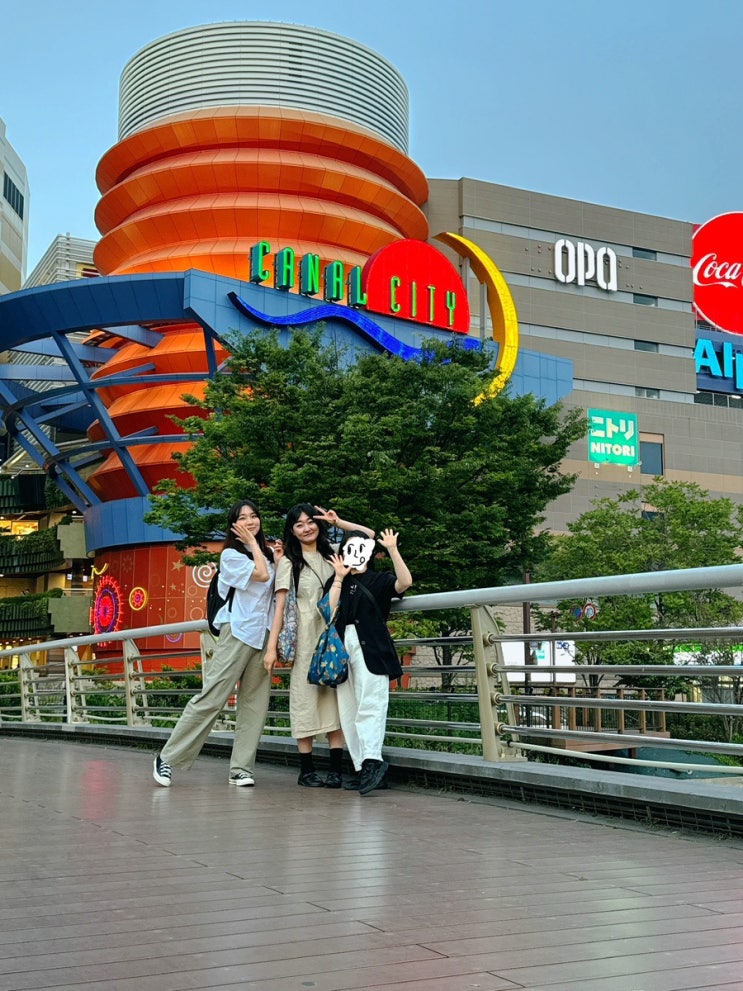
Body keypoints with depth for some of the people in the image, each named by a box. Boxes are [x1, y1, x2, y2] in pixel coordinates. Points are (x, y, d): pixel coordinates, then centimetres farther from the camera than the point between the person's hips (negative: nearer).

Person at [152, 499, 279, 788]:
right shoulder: (231, 555, -2)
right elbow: (261, 575, -14)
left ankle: (241, 768, 4)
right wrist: (252, 543, -3)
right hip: (238, 632, -6)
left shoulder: (265, 553, 16)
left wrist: (279, 560, 4)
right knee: (212, 697, -9)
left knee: (255, 702, 1)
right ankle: (167, 758, -3)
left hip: (263, 634, 6)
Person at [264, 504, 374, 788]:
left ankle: (336, 769, -1)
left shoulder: (332, 555, 14)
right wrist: (272, 647, -8)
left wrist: (337, 522, 7)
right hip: (305, 638, -3)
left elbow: (370, 535, 14)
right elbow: (280, 607, 0)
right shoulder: (289, 562, 6)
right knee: (306, 699, -2)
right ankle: (306, 770, 3)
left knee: (335, 699, -1)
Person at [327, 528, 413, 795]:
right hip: (342, 648, 5)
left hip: (371, 649, -4)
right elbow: (329, 610, 2)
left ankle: (372, 760, -23)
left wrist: (393, 550, -17)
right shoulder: (336, 583, 20)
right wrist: (339, 578, 1)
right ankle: (364, 769, 3)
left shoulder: (379, 580, 10)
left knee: (369, 705, -16)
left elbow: (404, 582, -11)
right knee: (348, 712, 1)